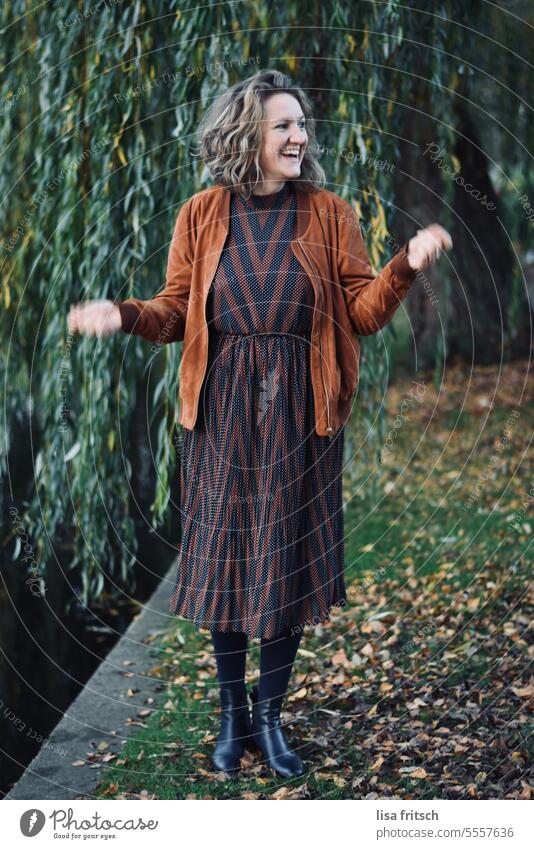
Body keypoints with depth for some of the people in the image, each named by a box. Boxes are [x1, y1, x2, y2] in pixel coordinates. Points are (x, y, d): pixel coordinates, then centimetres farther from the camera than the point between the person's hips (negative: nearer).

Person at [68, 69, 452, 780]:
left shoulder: (329, 213, 1)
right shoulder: (202, 215, 3)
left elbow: (363, 312, -1)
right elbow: (177, 312, 5)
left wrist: (405, 267, -19)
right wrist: (123, 315, -14)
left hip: (300, 411, 0)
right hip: (223, 410, 1)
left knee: (288, 564, 4)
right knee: (227, 561, 6)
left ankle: (270, 718, 21)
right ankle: (233, 714, 25)